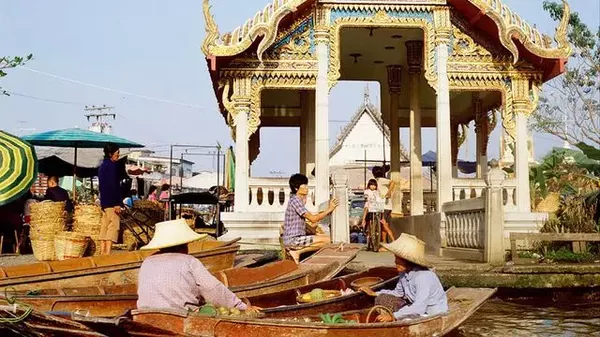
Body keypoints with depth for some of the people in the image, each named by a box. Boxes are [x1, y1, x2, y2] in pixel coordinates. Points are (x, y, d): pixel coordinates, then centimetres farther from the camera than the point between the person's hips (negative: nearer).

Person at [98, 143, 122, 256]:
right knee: (113, 226, -11)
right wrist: (117, 203, -19)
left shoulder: (102, 166, 19)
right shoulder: (112, 165, -11)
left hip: (104, 201, 10)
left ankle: (102, 252, 10)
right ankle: (107, 253, -17)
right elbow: (114, 185, -18)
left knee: (104, 227, 10)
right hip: (112, 202, -10)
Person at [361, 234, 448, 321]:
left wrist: (393, 316, -40)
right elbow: (398, 293, 16)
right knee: (382, 299, -1)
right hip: (416, 308, 9)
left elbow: (419, 308, -36)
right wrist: (374, 293, 11)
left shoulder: (423, 276, -28)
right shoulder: (404, 273, -3)